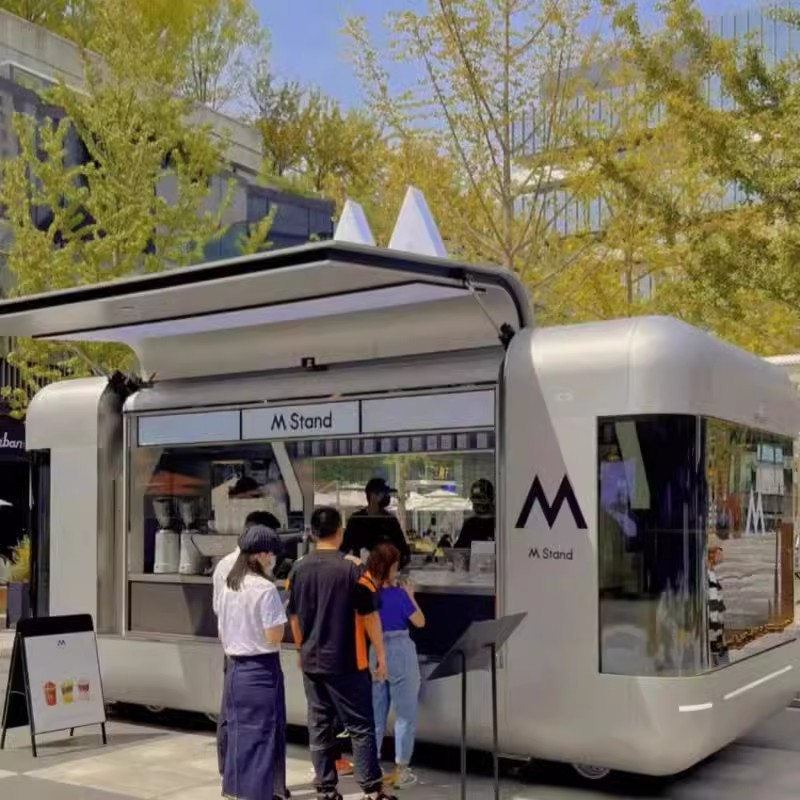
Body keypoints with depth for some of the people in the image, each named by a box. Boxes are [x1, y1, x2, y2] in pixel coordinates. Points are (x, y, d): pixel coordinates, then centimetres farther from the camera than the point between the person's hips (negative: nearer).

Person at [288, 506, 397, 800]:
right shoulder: (352, 569, -13)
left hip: (311, 662, 5)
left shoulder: (299, 569, 2)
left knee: (319, 727, 10)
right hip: (346, 663, -5)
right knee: (361, 727, 2)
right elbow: (369, 615, -10)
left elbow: (294, 616, 10)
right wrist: (381, 655, -2)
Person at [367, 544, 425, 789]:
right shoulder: (398, 595, -14)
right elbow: (420, 622, -4)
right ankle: (401, 771, 7)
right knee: (405, 715, 5)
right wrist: (410, 595, 8)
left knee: (375, 715, 14)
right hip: (399, 654, -5)